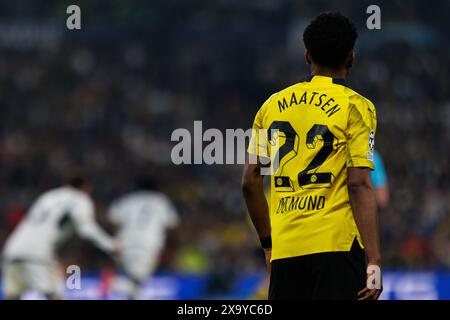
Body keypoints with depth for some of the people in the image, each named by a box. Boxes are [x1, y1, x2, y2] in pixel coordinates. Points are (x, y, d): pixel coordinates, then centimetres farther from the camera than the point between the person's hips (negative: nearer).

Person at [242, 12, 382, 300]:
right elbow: (359, 185, -10)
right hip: (337, 244, -4)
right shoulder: (355, 108, -2)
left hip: (285, 248, 5)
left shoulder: (273, 105, 12)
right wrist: (374, 260, -11)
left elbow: (250, 182, 13)